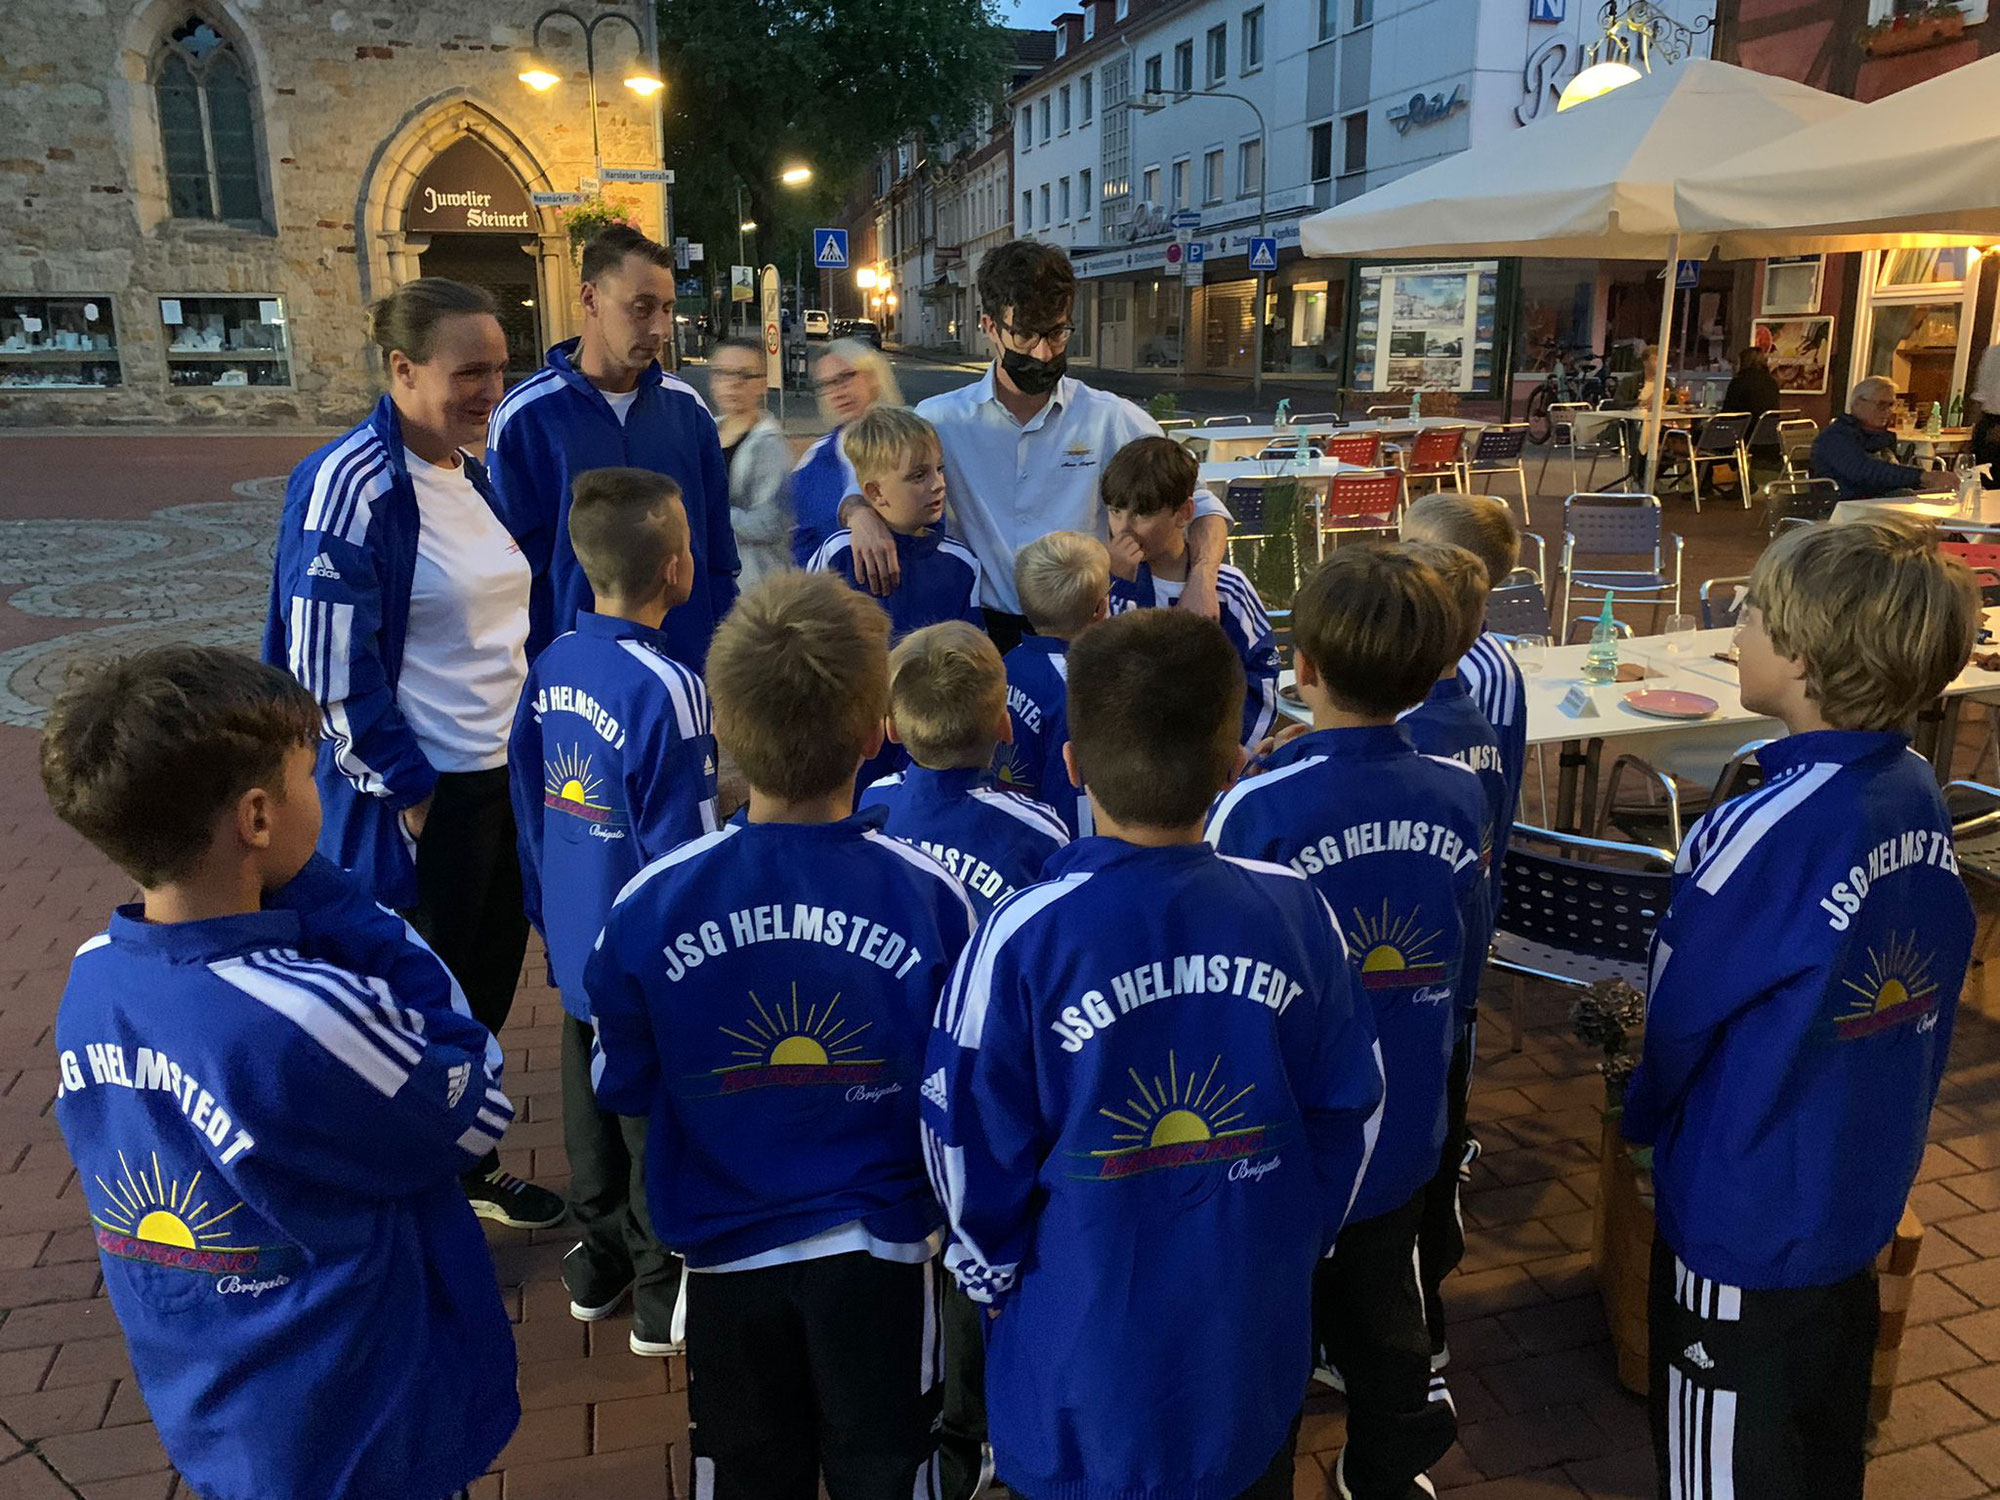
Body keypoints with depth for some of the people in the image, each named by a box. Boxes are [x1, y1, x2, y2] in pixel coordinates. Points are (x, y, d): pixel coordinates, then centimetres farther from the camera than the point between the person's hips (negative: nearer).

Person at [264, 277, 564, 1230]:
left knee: (490, 983, 19)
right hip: (422, 802, -8)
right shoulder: (351, 485, -17)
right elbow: (327, 667, -18)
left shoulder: (473, 476, 7)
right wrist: (407, 788, -14)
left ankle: (472, 1163, 39)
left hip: (507, 777, 8)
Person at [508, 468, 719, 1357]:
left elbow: (528, 809, 7)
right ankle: (662, 1296, 25)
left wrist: (550, 918, 18)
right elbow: (680, 850, -21)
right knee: (657, 1115, 9)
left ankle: (599, 1263, 38)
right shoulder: (667, 691, -25)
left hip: (575, 945, 7)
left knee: (591, 1099, 21)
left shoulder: (550, 666, -3)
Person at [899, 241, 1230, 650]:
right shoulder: (940, 420, 6)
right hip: (985, 630, 0)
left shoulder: (1113, 420, 5)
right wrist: (863, 517, -16)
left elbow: (1203, 508, 8)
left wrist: (1201, 578, -13)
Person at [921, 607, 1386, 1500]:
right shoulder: (1294, 912, -14)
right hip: (1255, 1354, 3)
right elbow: (1351, 1111, -2)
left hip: (1083, 1363, -2)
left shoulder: (1022, 940, -23)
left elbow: (971, 1154, -12)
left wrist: (1004, 1286, 8)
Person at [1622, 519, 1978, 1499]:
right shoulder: (1919, 794, -7)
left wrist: (1647, 1115, 6)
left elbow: (1678, 1015, -15)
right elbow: (1929, 990, 6)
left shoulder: (1762, 837, -30)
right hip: (1863, 1194, 7)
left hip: (1745, 1220, -7)